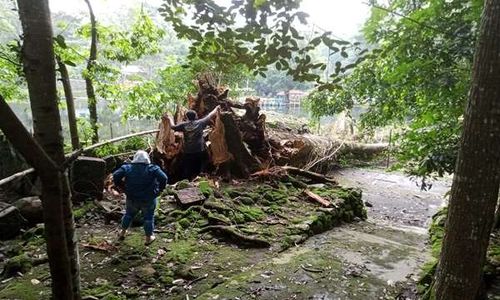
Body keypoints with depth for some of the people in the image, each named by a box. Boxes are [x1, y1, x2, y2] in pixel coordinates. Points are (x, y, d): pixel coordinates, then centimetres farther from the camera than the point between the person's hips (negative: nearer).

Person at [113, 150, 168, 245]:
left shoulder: (127, 168, -7)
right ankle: (148, 238, 26)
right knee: (149, 217, 14)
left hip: (132, 199, 3)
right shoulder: (153, 169, -13)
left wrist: (120, 185, 2)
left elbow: (115, 175, -13)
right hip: (148, 200, -2)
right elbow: (163, 178, -23)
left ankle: (123, 232, 43)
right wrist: (160, 189, -8)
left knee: (129, 214, 26)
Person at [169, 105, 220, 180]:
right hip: (199, 151, -1)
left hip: (188, 152, 1)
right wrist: (217, 108, 22)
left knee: (186, 171, 11)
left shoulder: (184, 125, -1)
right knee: (197, 171, 9)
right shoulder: (200, 123, -3)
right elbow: (210, 116, 7)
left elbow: (173, 126, 12)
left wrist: (170, 119, 30)